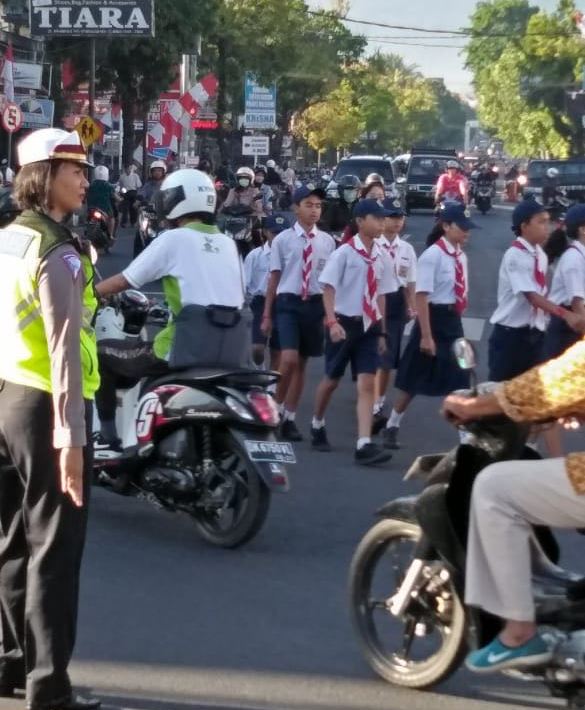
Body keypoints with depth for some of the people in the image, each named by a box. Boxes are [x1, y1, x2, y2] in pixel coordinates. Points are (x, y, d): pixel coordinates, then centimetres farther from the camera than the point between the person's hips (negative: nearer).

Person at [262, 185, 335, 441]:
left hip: (315, 304, 3)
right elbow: (274, 277, 2)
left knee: (301, 364, 10)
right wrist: (267, 315, 2)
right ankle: (277, 409, 6)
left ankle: (289, 419, 20)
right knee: (289, 360, -16)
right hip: (288, 303, -3)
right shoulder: (283, 239, -3)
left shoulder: (327, 241, 3)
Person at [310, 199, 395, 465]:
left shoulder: (381, 258, 6)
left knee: (367, 384, -8)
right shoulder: (344, 252, -9)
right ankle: (317, 426, 36)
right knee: (332, 380, 11)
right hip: (344, 323, -4)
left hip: (368, 326, 4)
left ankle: (364, 445, -14)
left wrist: (381, 331, 14)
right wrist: (332, 322, -22)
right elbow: (328, 289, -11)